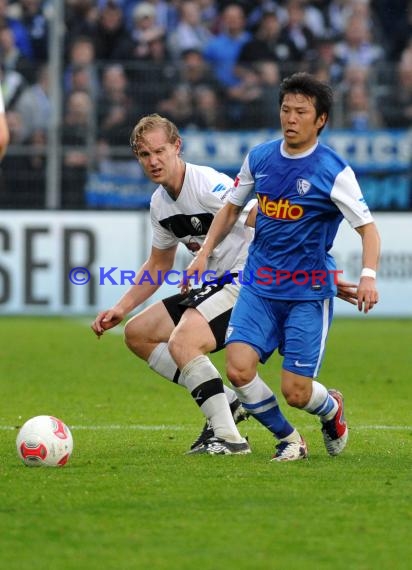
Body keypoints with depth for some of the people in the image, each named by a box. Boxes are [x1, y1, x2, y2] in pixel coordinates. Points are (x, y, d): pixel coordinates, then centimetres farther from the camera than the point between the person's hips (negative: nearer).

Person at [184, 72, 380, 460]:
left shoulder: (334, 172, -11)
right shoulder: (259, 158, 3)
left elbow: (367, 227, -8)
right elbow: (232, 208, 17)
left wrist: (368, 275, -24)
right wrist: (204, 253, 7)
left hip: (309, 293, -4)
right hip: (259, 286, 4)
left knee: (295, 392, -7)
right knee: (238, 369, -16)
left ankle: (332, 409, 32)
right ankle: (288, 441, 7)